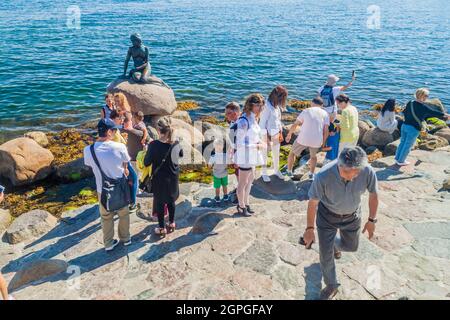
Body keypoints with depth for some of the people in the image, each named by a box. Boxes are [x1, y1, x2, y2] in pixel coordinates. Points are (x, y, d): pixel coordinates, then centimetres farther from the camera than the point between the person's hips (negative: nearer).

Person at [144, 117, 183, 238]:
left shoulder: (154, 145, -23)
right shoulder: (176, 143, -10)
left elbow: (146, 163, -14)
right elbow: (181, 155, 11)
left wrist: (148, 153, 2)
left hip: (159, 179, -4)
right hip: (173, 177, 4)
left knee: (160, 202, 11)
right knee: (171, 200, 20)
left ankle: (161, 228, 21)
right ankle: (171, 224, 34)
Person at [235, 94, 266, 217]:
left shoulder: (253, 118, 3)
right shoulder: (244, 121, -26)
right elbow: (240, 143, -26)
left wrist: (260, 141, -2)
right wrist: (258, 146, -21)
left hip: (252, 155, 10)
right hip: (245, 156, -10)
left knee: (250, 179, 23)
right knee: (243, 182, 8)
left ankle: (246, 203, 41)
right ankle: (241, 207, 27)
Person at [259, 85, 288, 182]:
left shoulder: (277, 105, -1)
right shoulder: (267, 106, -24)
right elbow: (262, 123, -20)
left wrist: (281, 134, 11)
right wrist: (266, 138, -16)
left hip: (276, 134, 7)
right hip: (267, 135, -7)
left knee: (276, 154, 20)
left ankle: (276, 170, 41)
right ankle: (264, 173, 32)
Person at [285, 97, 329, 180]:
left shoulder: (306, 111, 6)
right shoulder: (325, 114, 7)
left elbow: (294, 125, 9)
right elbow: (326, 131, 0)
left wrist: (289, 135, 23)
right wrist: (323, 142, 14)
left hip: (303, 139, -1)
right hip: (316, 140, 2)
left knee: (293, 152, 24)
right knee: (313, 156, 31)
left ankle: (289, 172, 30)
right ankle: (311, 174, 28)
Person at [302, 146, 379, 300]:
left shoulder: (368, 172, -30)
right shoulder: (323, 176, -37)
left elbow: (373, 194, -9)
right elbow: (313, 202, -21)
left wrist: (372, 220, 0)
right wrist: (309, 229, -12)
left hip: (352, 216, 3)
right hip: (327, 216, -2)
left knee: (351, 246, 23)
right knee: (326, 254, 4)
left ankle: (334, 243, 58)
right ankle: (331, 285, 32)